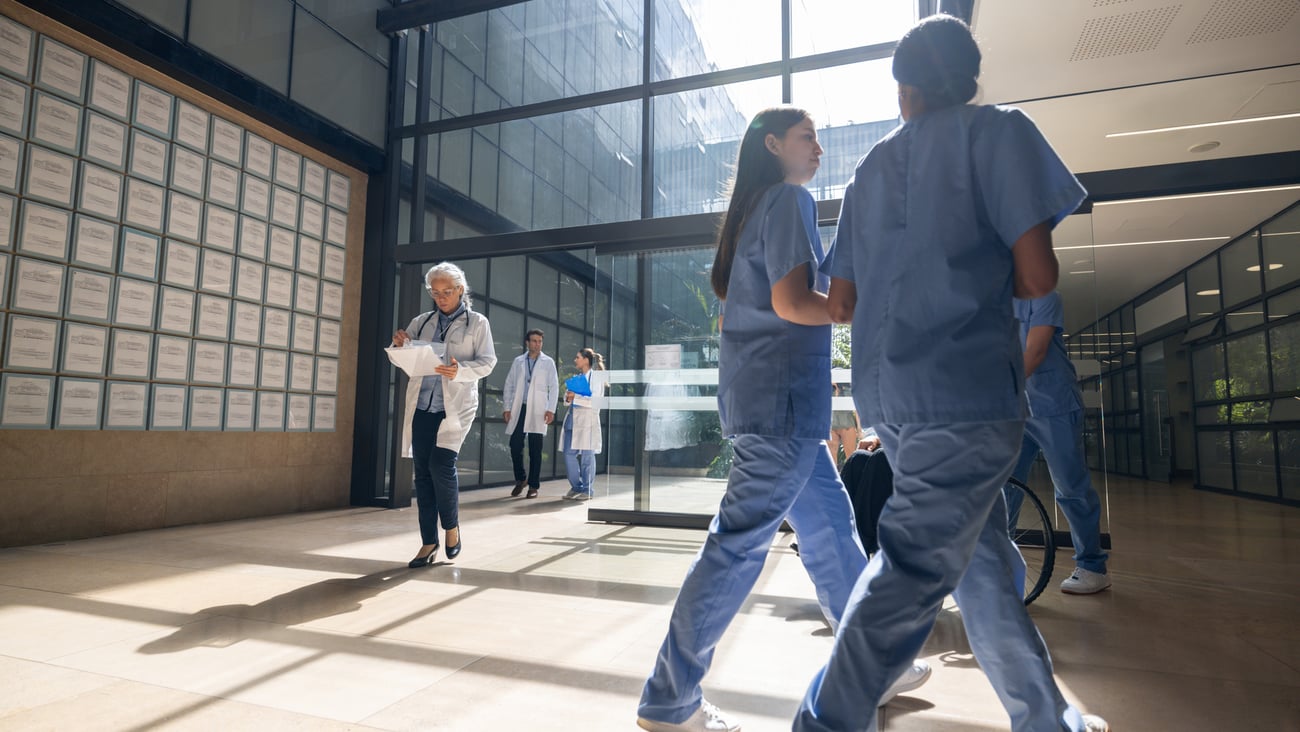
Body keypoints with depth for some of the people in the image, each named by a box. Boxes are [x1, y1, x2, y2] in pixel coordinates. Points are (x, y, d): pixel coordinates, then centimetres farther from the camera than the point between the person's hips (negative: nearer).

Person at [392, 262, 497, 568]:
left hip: (455, 406, -4)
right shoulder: (422, 321, 13)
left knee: (441, 465, -15)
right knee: (423, 473, 3)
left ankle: (452, 526, 11)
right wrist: (399, 344, -7)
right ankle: (429, 542, 12)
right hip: (421, 406, 4)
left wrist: (460, 371, -21)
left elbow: (487, 362, -3)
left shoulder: (477, 323, 4)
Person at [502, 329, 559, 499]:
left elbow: (554, 387, 2)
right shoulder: (518, 361, 12)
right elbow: (509, 384, 12)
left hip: (538, 410, -2)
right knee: (515, 446, 0)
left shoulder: (548, 362, 6)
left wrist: (551, 410, -7)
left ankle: (533, 486, 8)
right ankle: (520, 479, 21)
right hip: (519, 409, 2)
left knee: (535, 449, 0)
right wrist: (507, 407, 5)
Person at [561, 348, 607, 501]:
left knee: (587, 455, -1)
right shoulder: (577, 377, 19)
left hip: (587, 419, -7)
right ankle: (576, 487, 18)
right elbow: (569, 395, 21)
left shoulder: (596, 377, -3)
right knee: (569, 454, 5)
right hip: (572, 418, 7)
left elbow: (596, 401, -12)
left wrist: (576, 397, -15)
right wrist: (568, 397, -2)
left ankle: (587, 490, 8)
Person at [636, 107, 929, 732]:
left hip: (763, 395, 10)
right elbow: (792, 301, -18)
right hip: (783, 396, -10)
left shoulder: (755, 207, 22)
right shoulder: (789, 199, -7)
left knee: (828, 523, 17)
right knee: (740, 539, -6)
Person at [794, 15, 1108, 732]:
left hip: (885, 393, 7)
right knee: (914, 570, -3)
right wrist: (989, 279, 14)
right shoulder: (996, 130, 2)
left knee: (980, 551, 17)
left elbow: (841, 302, 16)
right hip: (966, 385, -7)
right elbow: (1038, 274, -8)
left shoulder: (869, 168, 18)